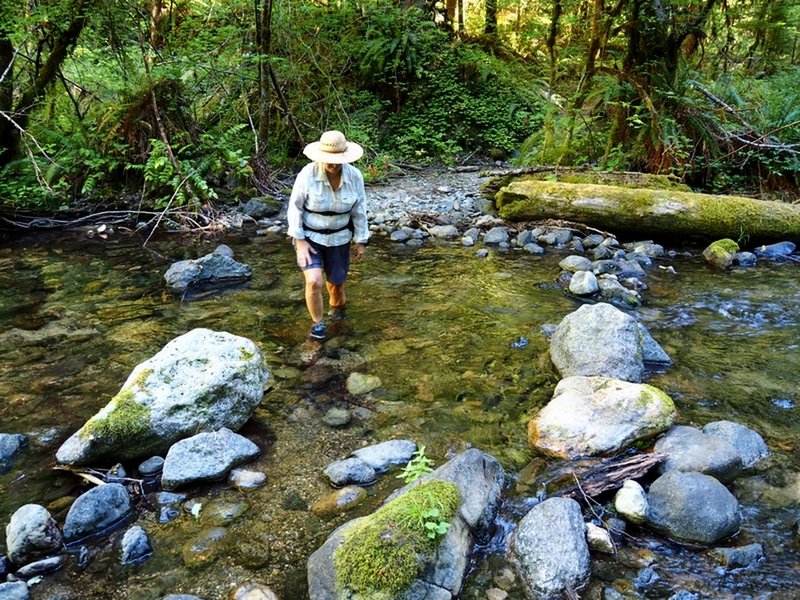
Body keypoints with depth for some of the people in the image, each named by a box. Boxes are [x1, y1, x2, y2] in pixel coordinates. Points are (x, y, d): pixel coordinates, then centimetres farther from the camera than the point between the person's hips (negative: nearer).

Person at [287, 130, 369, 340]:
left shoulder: (354, 176, -14)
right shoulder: (308, 174, -22)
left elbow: (359, 210, -3)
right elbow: (295, 208, -12)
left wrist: (361, 241, 2)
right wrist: (299, 241, -15)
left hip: (338, 238, 2)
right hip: (309, 236, -2)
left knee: (336, 282, 15)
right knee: (314, 282, -18)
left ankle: (338, 307, 51)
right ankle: (317, 323, 8)